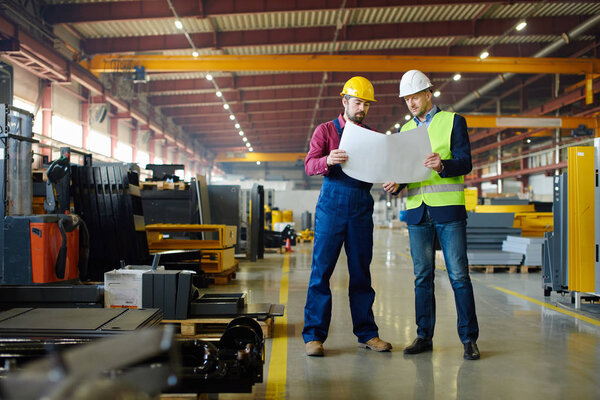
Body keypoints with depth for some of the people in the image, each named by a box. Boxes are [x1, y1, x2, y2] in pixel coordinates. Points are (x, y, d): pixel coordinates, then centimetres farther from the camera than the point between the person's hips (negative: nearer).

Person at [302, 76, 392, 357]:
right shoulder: (326, 130, 6)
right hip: (331, 206, -3)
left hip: (361, 209, 3)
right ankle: (314, 335, 2)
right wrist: (328, 160, -27)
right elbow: (309, 164, -5)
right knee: (321, 270, -4)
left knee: (361, 272, 7)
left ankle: (366, 333, 14)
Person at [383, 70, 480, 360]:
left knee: (458, 274, -4)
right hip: (417, 210, 4)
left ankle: (469, 338, 4)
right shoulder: (405, 130, 18)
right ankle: (424, 336, 15)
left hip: (448, 208, -4)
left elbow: (465, 163, -4)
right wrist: (395, 184, -5)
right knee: (422, 276, 7)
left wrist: (442, 166, -24)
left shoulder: (453, 121, 5)